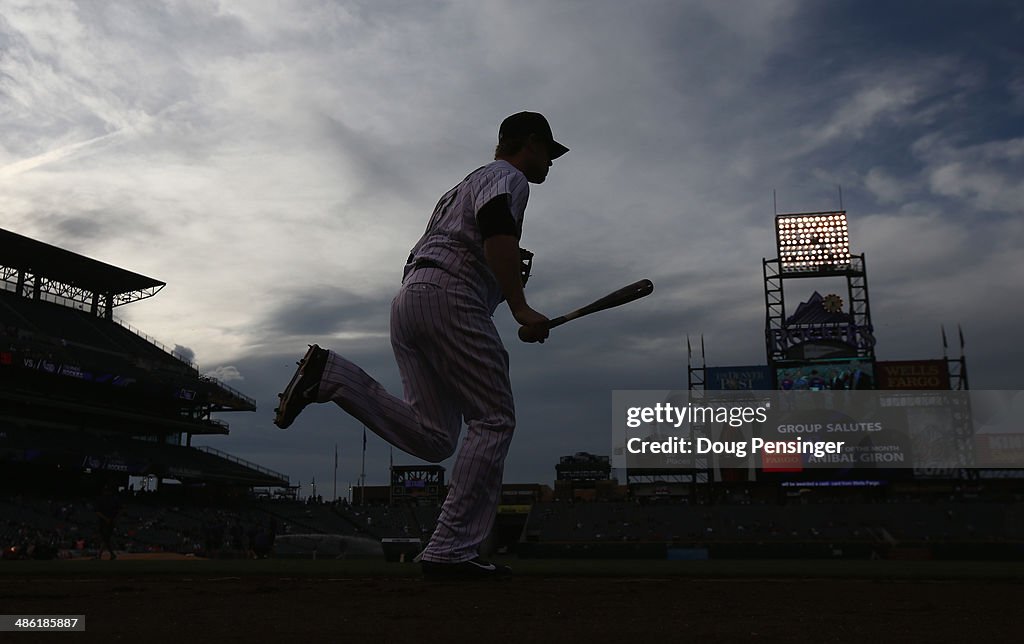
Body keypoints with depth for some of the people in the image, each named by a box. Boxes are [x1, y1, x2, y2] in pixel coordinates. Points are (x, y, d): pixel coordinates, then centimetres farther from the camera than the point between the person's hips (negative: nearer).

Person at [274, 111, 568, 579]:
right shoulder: (507, 177, 5)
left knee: (435, 438, 3)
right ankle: (451, 552, -13)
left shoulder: (464, 185, 34)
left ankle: (330, 374, -7)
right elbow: (496, 227, -18)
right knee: (493, 419, -8)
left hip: (407, 297, 9)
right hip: (448, 295, -9)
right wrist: (520, 307, -24)